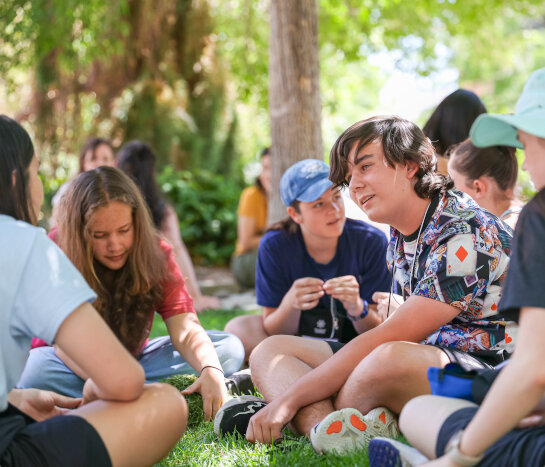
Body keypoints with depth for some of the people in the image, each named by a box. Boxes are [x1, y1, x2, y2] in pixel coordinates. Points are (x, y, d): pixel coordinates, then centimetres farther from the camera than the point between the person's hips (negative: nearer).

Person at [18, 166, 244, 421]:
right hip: (72, 365, -3)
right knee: (34, 371, -37)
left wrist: (211, 371, -44)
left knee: (229, 349, -16)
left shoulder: (156, 254, -12)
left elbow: (185, 330, -22)